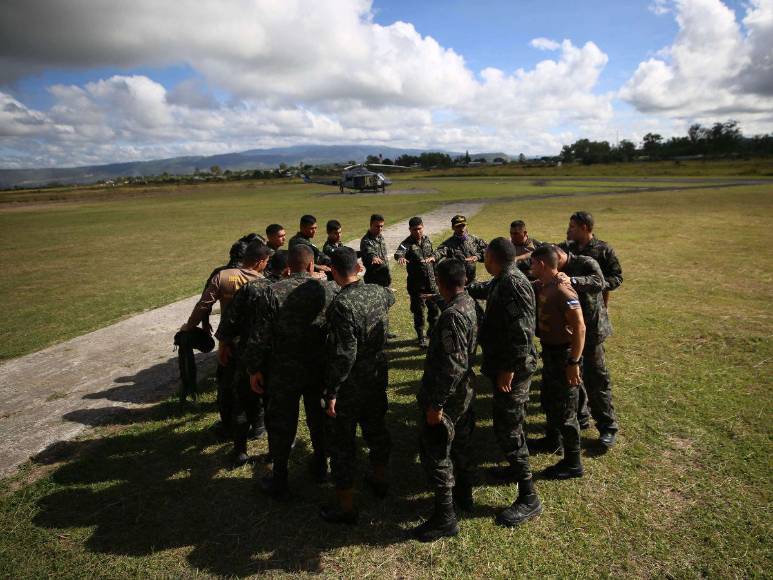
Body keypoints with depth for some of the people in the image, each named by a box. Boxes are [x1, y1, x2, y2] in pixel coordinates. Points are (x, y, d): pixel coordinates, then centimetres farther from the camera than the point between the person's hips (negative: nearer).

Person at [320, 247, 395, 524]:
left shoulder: (342, 304, -26)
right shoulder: (378, 292, -4)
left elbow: (344, 354, -28)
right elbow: (390, 296, 23)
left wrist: (331, 393, -20)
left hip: (349, 386, -7)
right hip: (378, 378, 7)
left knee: (342, 443, 7)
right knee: (376, 427, 24)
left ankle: (345, 507, 19)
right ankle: (379, 478, 46)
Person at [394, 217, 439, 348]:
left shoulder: (427, 239, 5)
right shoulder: (407, 243, -14)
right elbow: (398, 253, -35)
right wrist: (400, 258, -57)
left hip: (431, 282, 5)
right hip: (416, 284, -5)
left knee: (435, 308, 15)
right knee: (418, 311, 4)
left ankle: (433, 331, 37)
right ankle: (421, 337, 18)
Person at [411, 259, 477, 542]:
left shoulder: (452, 316, -28)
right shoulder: (470, 303, 0)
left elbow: (453, 366, -29)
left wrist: (436, 405, -22)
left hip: (446, 395, -9)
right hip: (465, 391, 9)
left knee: (435, 454, 5)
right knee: (460, 445, 24)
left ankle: (445, 517, 18)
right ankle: (464, 495, 43)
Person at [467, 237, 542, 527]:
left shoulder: (513, 284, -23)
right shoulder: (501, 281, 8)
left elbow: (522, 331, -28)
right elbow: (483, 289, 32)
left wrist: (509, 369, -25)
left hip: (512, 369, -10)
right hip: (505, 365, 10)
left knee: (508, 430, -4)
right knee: (508, 423, 23)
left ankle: (529, 498, 8)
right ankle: (517, 469, 42)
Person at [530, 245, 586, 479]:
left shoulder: (562, 291, -25)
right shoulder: (541, 286, 3)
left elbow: (579, 328, -27)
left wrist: (574, 363, -27)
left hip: (563, 355, -9)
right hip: (549, 352, 9)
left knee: (565, 411, 2)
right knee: (549, 400, 25)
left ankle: (573, 463, 17)